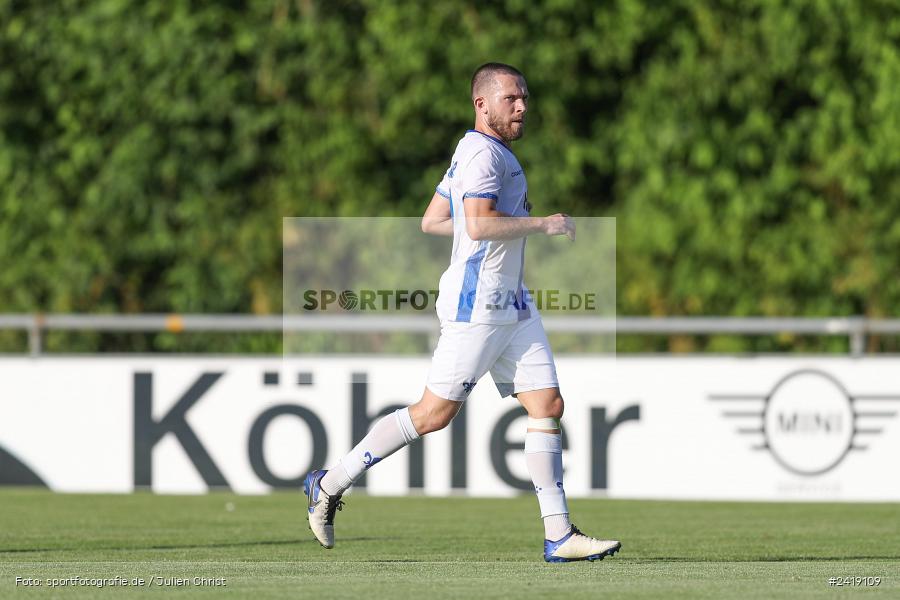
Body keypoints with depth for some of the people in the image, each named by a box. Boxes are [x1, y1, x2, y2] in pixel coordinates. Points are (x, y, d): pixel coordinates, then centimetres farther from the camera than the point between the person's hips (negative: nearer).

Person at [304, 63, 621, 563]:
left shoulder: (474, 151, 17)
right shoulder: (483, 152, -14)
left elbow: (432, 221, 23)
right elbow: (478, 224, -28)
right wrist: (542, 224, -18)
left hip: (512, 305, 10)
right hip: (478, 304, -10)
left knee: (548, 405, 2)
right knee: (435, 413, -5)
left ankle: (559, 536, 1)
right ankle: (330, 485, 7)